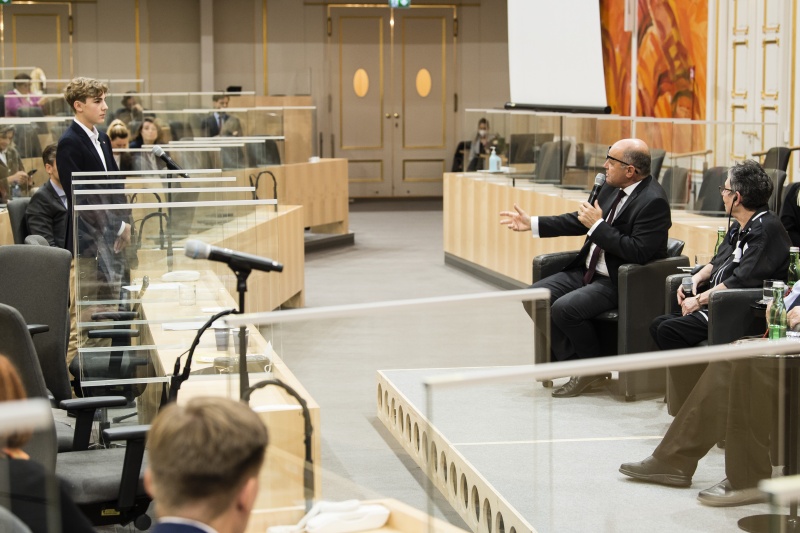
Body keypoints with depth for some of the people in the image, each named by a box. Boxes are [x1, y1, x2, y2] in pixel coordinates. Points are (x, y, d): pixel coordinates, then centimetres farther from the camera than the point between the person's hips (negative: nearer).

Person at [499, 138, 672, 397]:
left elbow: (638, 252, -26)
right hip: (588, 271, 9)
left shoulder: (653, 201, -19)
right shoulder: (613, 189, 8)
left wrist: (597, 225, -21)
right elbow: (580, 220, 19)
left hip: (620, 282, -9)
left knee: (564, 308, -27)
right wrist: (532, 224, 15)